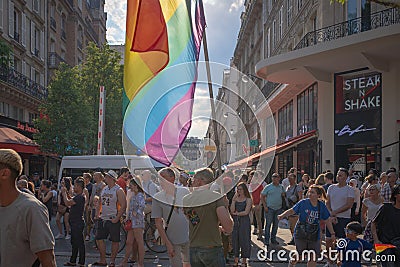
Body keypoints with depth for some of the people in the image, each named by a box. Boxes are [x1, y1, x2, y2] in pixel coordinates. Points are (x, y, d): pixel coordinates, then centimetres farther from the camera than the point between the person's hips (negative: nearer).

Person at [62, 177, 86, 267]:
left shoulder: (80, 197, -20)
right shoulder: (78, 196, 12)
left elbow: (67, 203, -24)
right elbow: (70, 200, 24)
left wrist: (64, 193, -10)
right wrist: (65, 193, 11)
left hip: (78, 223, -11)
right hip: (75, 223, 11)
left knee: (79, 243, -4)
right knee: (74, 243, 18)